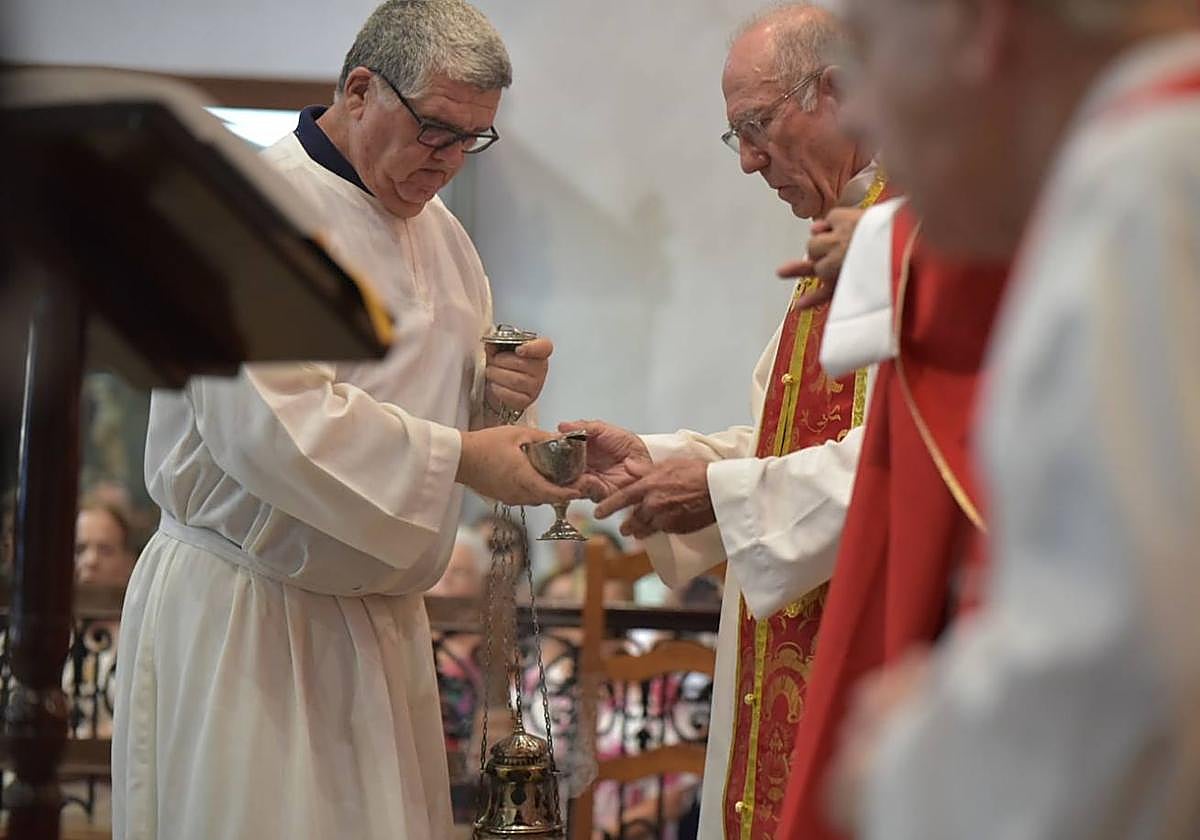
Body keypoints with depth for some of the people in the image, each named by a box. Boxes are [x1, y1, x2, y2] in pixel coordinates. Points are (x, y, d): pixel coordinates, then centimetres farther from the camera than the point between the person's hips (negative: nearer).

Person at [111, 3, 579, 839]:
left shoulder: (437, 228, 13)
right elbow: (270, 422, -26)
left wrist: (497, 388, -2)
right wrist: (460, 455, -25)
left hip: (381, 610, 8)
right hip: (247, 620, -7)